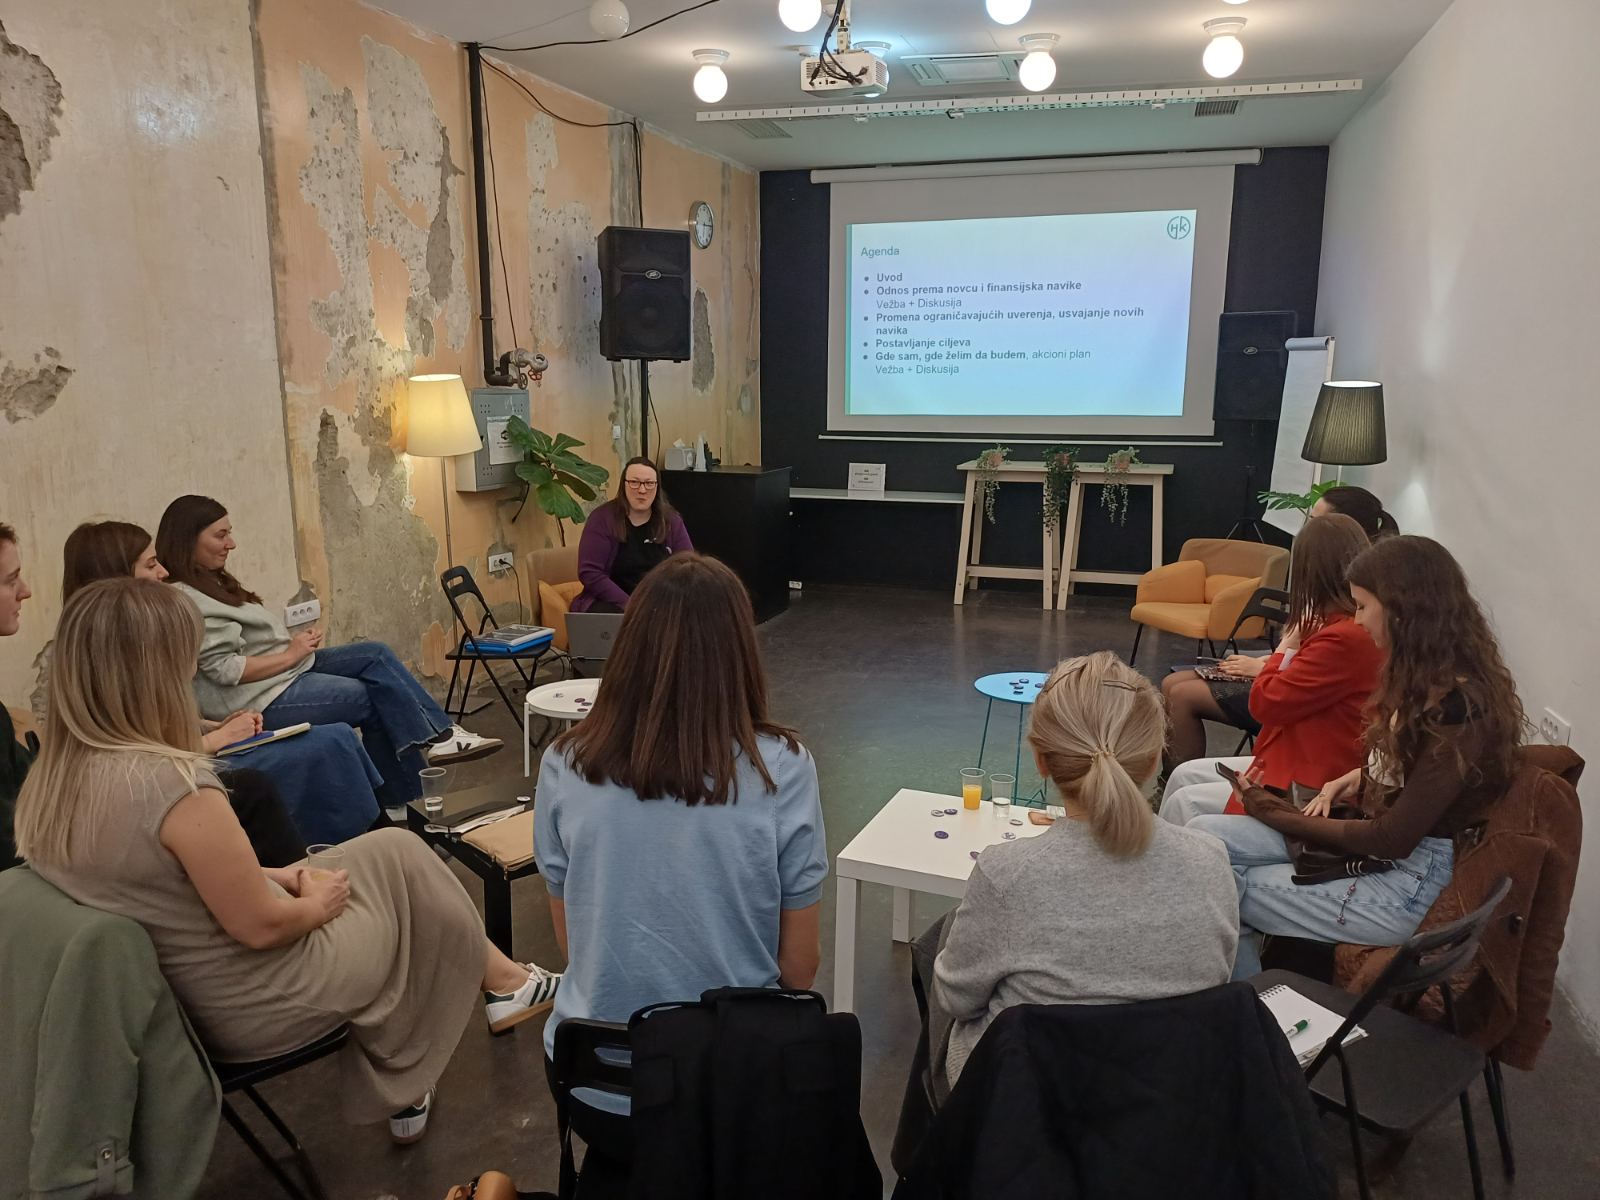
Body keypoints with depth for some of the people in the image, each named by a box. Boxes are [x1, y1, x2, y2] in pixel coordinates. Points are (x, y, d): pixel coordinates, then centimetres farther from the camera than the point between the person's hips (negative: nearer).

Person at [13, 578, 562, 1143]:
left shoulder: (45, 786, -5)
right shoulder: (171, 781, -32)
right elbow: (262, 926, -24)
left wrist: (276, 876, 6)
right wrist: (314, 904, -4)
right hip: (253, 1010, -8)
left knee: (374, 863, 20)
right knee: (397, 857, 10)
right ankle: (502, 982, 30)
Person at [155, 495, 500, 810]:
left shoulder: (209, 583, 14)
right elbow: (225, 669, -23)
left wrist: (294, 645, -2)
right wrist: (291, 654, -15)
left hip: (285, 669, 10)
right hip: (261, 700, -10)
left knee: (375, 654, -3)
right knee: (378, 696, -11)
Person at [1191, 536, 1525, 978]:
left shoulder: (1458, 709, -24)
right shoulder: (1426, 678, 4)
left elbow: (1393, 839, -22)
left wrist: (1284, 817, -11)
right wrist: (1358, 776, 1)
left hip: (1406, 886, -9)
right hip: (1368, 843, 9)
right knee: (1204, 835, -6)